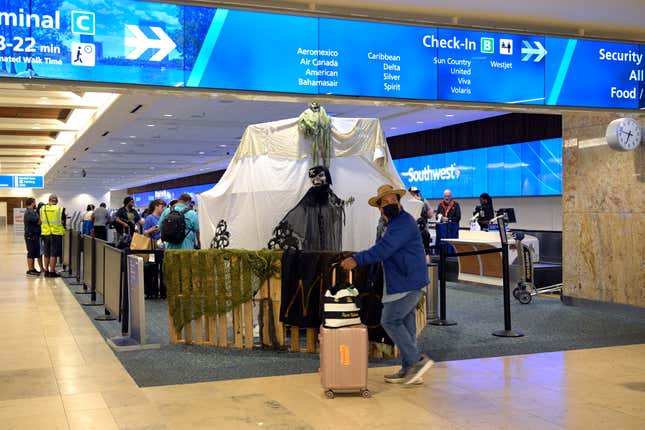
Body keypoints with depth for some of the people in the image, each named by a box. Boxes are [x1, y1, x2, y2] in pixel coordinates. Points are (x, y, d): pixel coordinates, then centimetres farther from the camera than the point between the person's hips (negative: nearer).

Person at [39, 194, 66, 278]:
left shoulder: (42, 209, 2)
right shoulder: (60, 209, -9)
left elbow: (40, 221, 12)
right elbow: (63, 222, 0)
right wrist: (63, 230, 17)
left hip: (45, 233, 4)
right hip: (56, 233, -4)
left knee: (46, 254, 16)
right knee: (53, 254, 0)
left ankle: (46, 271, 23)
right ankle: (52, 272, 1)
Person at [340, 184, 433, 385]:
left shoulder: (404, 222, -16)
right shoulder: (392, 223, 18)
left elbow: (384, 249, -26)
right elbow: (383, 249, 22)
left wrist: (357, 259, -29)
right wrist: (356, 259, 13)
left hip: (408, 283, -10)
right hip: (405, 283, 10)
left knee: (390, 321, -9)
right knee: (406, 324, 12)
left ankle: (417, 360, -5)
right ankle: (408, 370, 18)